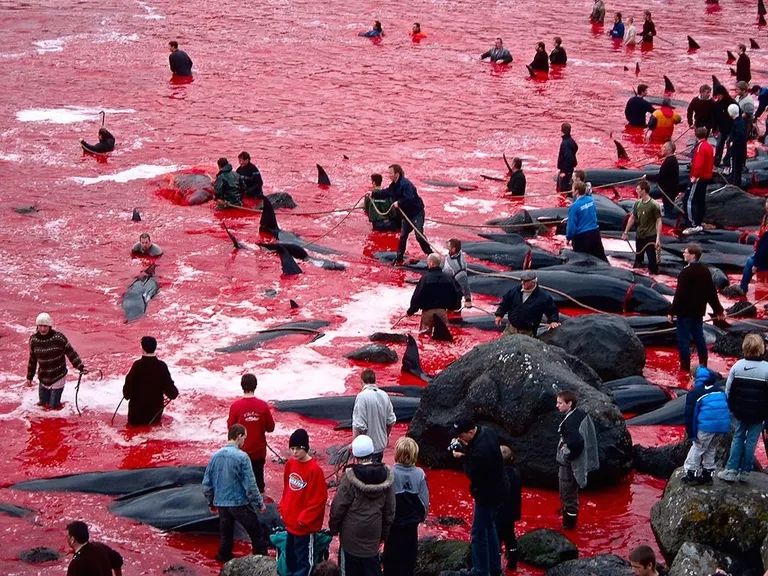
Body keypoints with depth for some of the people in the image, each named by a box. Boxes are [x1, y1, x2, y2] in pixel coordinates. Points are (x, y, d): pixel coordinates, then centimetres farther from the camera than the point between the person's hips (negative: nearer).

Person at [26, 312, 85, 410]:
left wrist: (81, 367, -18)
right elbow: (32, 359, 7)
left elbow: (71, 353, -11)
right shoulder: (34, 339, -6)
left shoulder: (58, 337, -18)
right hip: (43, 379, 3)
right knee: (43, 403, 13)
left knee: (54, 405, -1)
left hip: (58, 377, -3)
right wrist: (29, 377, 11)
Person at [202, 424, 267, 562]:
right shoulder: (241, 457, -15)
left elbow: (206, 483, 7)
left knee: (225, 535, 18)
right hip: (240, 504, -5)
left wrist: (211, 502, 21)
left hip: (221, 504, 5)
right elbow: (250, 485, -15)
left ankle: (225, 558, 25)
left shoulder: (215, 456, 1)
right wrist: (260, 503, -3)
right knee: (257, 534, 7)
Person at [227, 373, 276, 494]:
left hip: (241, 451, -1)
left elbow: (230, 427, -5)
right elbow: (270, 428, -3)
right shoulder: (263, 405, -12)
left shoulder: (235, 406, -16)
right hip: (259, 451, 1)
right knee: (258, 480, 15)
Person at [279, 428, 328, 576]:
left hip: (305, 525, -8)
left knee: (303, 559, 4)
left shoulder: (315, 470, -21)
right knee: (290, 555, 22)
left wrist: (304, 519, -18)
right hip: (290, 521, 8)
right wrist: (283, 509, 10)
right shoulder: (290, 464, 1)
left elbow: (319, 499, -19)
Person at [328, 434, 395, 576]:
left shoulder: (350, 478, -19)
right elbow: (390, 509, 4)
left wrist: (333, 527, 5)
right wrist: (385, 533, 16)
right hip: (374, 532, 4)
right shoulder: (386, 475, -5)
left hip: (351, 533, -4)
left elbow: (338, 507, -12)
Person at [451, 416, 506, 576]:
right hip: (496, 488, 10)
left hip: (487, 494, -10)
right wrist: (466, 448, -7)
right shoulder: (487, 431, -6)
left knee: (479, 533, 0)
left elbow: (472, 474, -25)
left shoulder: (481, 451, -35)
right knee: (490, 527, 23)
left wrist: (463, 457, -14)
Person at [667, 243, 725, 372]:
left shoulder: (686, 272, -20)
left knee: (683, 339, -1)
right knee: (699, 337, 18)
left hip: (685, 312, -8)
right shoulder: (705, 270, 5)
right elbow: (712, 292, 10)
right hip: (698, 311, 8)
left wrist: (672, 312, -16)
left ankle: (685, 368, 1)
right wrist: (718, 310, 18)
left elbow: (679, 294, -21)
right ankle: (703, 365, 25)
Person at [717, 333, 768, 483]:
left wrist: (731, 408, 13)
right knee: (751, 441, 7)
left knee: (738, 438, 14)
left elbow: (728, 389, 1)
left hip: (740, 411, 3)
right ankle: (744, 472, 12)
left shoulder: (738, 366, -5)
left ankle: (731, 470, 11)